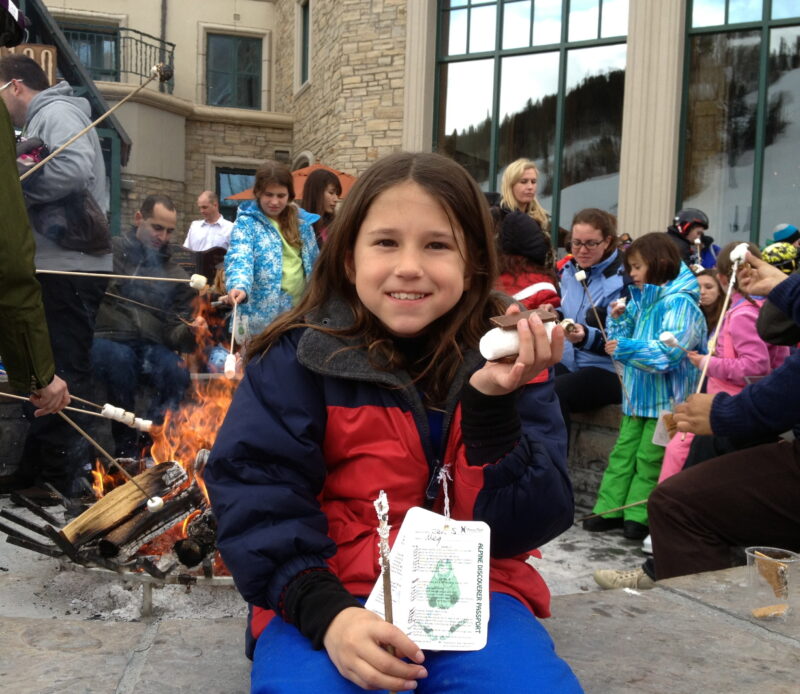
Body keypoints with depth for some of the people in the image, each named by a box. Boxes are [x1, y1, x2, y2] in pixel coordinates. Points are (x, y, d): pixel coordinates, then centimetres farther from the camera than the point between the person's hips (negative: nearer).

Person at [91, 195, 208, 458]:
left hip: (151, 347, 3)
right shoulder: (109, 250, 6)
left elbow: (173, 332, 10)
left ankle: (146, 446, -10)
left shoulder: (176, 275, 15)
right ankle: (127, 448, -19)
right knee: (121, 358, -37)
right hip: (107, 340, -2)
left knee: (177, 372, -29)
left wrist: (190, 331, -14)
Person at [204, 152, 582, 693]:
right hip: (332, 595, -1)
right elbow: (256, 499, -10)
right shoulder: (299, 357, -6)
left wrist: (493, 404, -23)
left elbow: (526, 526, -8)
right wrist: (325, 610, -25)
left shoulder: (507, 360, -2)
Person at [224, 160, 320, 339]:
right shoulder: (246, 222, -7)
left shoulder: (302, 221, 8)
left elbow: (314, 262, 17)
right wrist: (239, 286, -44)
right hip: (263, 312, -5)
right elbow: (240, 257, -24)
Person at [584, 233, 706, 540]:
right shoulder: (642, 301, 11)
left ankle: (638, 514, 9)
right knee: (623, 451, 9)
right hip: (638, 395, 8)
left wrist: (624, 349, -25)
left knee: (649, 457, 0)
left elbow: (669, 351, -28)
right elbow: (627, 338, 22)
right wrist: (619, 319, 4)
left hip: (666, 399, -8)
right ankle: (609, 509, 15)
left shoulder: (680, 303, -15)